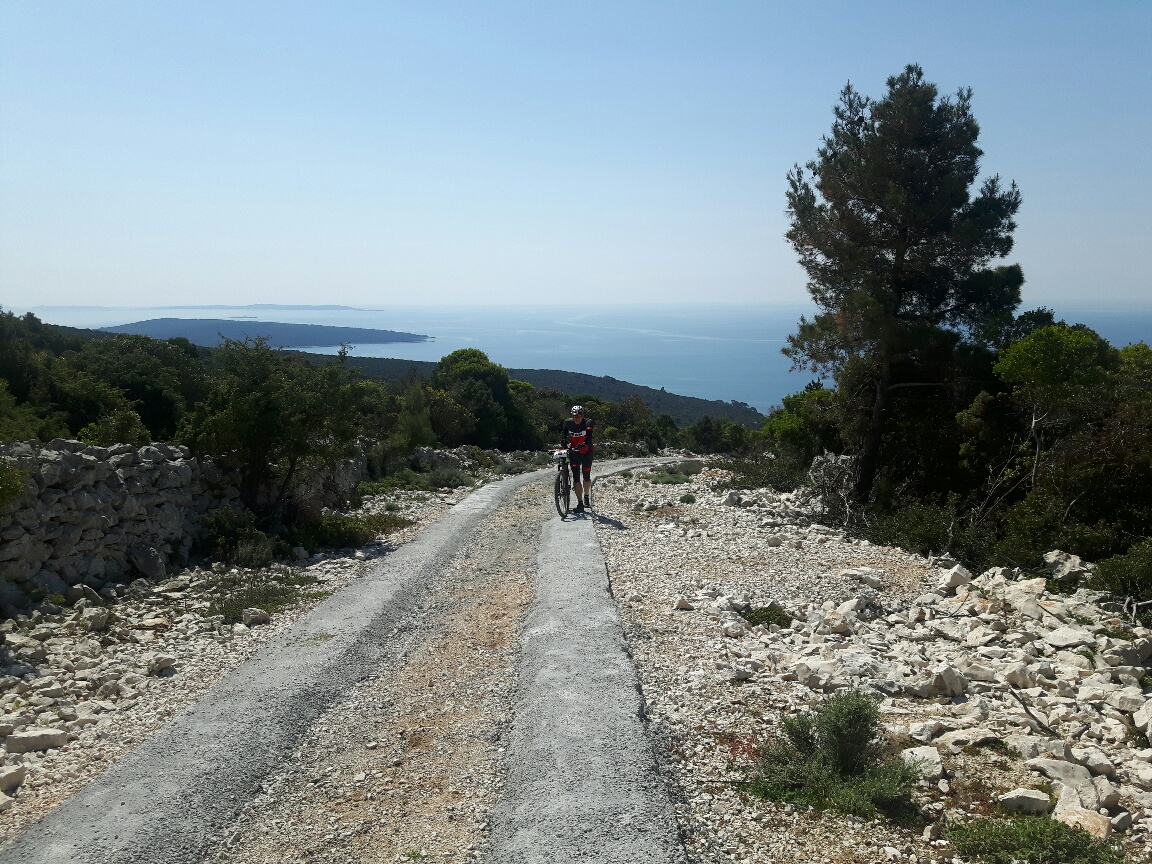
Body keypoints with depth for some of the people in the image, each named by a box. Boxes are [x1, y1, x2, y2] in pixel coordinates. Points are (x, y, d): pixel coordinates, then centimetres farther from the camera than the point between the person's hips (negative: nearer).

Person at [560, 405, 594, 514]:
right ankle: (580, 504, -12)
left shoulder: (588, 423, -18)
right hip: (574, 452, 1)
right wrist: (564, 443, -19)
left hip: (586, 452, -1)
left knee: (586, 476, 6)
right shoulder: (568, 423, -10)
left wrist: (583, 444, -50)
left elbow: (589, 437, -32)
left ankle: (586, 497, 34)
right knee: (576, 477, -10)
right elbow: (563, 434, 1)